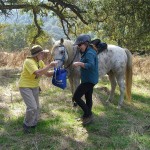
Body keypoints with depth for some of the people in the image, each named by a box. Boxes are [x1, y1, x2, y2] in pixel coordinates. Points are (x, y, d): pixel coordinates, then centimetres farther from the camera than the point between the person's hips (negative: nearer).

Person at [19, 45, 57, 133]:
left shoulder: (40, 62, -1)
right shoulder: (29, 62, -26)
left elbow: (48, 74, 3)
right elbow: (38, 73, -39)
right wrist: (50, 65, -34)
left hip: (35, 87, 8)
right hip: (25, 87, -8)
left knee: (37, 107, 12)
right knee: (32, 107, -15)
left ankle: (33, 123, 34)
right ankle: (27, 124, 9)